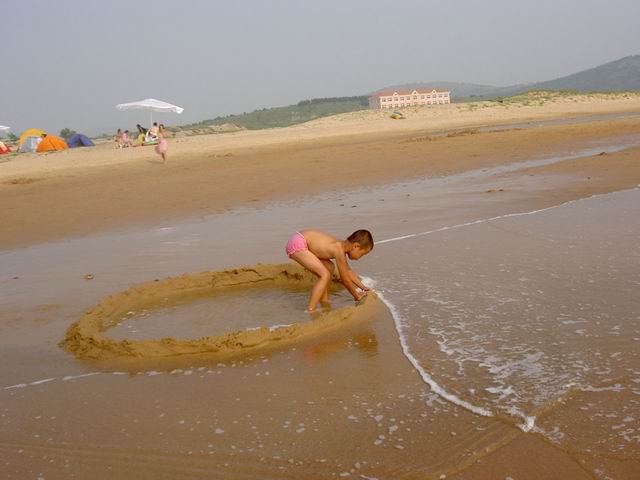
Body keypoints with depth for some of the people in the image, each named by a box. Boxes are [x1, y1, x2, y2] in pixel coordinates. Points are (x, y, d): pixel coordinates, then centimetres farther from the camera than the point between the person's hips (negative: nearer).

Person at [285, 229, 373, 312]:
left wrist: (363, 287, 27)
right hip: (297, 244, -11)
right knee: (325, 275, -16)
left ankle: (324, 301, 32)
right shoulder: (339, 250, -19)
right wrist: (357, 296, 2)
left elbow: (348, 271, 24)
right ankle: (310, 311, -16)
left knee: (329, 268, 21)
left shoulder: (342, 245, 9)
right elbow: (345, 280, -11)